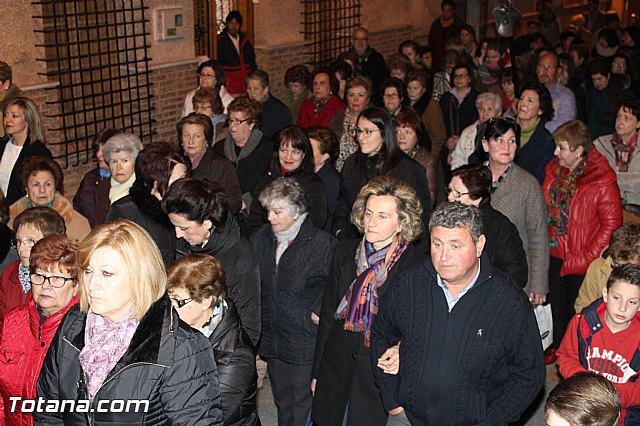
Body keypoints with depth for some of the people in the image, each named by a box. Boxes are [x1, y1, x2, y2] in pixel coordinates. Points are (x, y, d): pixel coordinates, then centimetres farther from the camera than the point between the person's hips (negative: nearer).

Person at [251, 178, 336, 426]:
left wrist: (317, 312, -16)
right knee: (283, 404, 20)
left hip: (305, 343, -5)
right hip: (272, 339, 6)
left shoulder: (322, 243, -12)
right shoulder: (260, 239, 5)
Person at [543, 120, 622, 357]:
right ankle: (558, 349, 42)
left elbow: (611, 224, -16)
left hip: (582, 261, -5)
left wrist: (587, 258, -17)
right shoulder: (553, 171, 0)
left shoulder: (602, 180, -18)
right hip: (555, 254, 6)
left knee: (576, 309, 10)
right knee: (556, 304, 21)